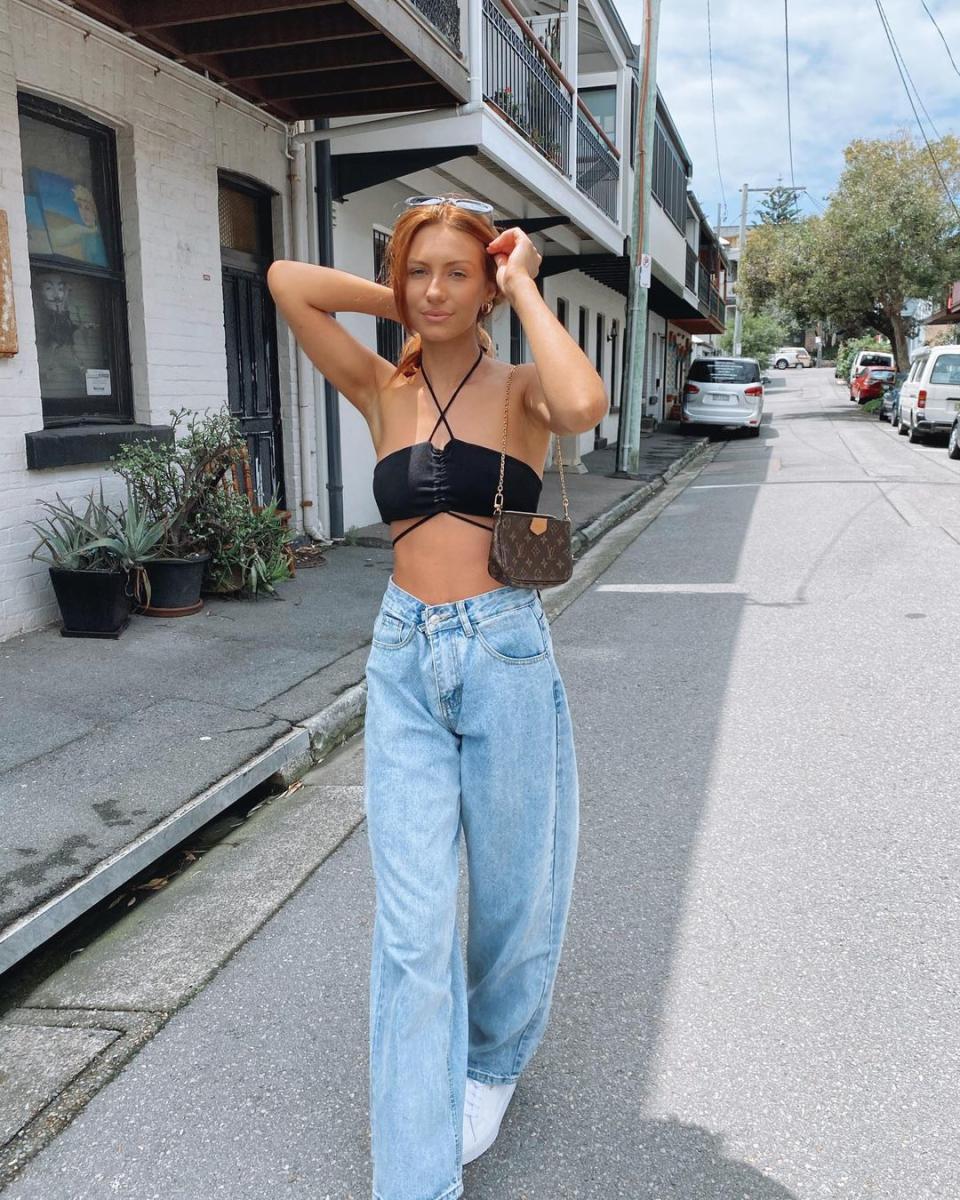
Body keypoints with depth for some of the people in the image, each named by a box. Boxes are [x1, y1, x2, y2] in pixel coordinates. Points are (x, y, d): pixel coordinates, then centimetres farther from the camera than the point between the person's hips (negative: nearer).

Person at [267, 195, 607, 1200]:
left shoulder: (518, 389, -1)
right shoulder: (383, 391, 7)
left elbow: (582, 406, -26)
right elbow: (288, 281, -2)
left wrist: (522, 287, -11)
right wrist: (397, 305, 6)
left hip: (505, 655, -1)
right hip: (403, 660, 2)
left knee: (511, 895, 15)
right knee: (412, 926, 1)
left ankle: (492, 1060, 46)